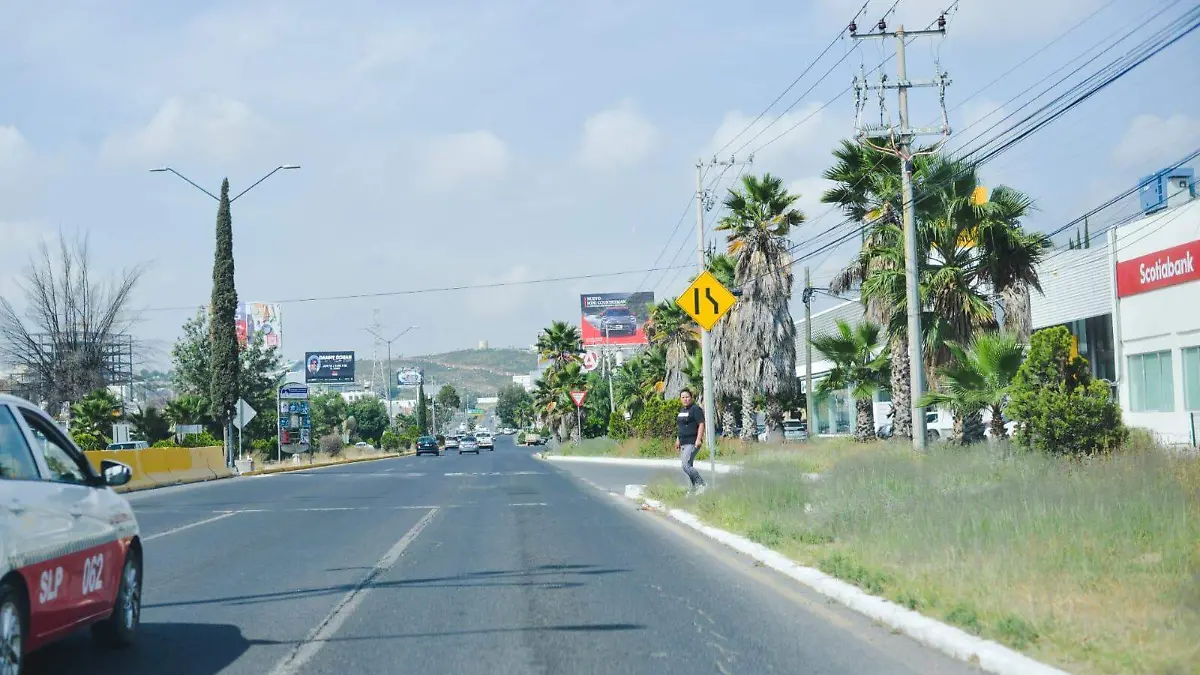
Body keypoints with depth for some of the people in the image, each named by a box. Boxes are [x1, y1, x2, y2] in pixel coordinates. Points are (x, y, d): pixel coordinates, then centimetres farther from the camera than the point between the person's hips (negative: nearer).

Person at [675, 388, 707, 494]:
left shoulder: (696, 409, -9)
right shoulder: (682, 410, 18)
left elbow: (701, 425, -15)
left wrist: (698, 440, -22)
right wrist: (678, 440, 23)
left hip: (692, 443, -9)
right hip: (683, 443, 9)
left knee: (686, 465, -18)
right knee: (687, 466, 8)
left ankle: (702, 484, -12)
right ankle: (695, 488, 14)